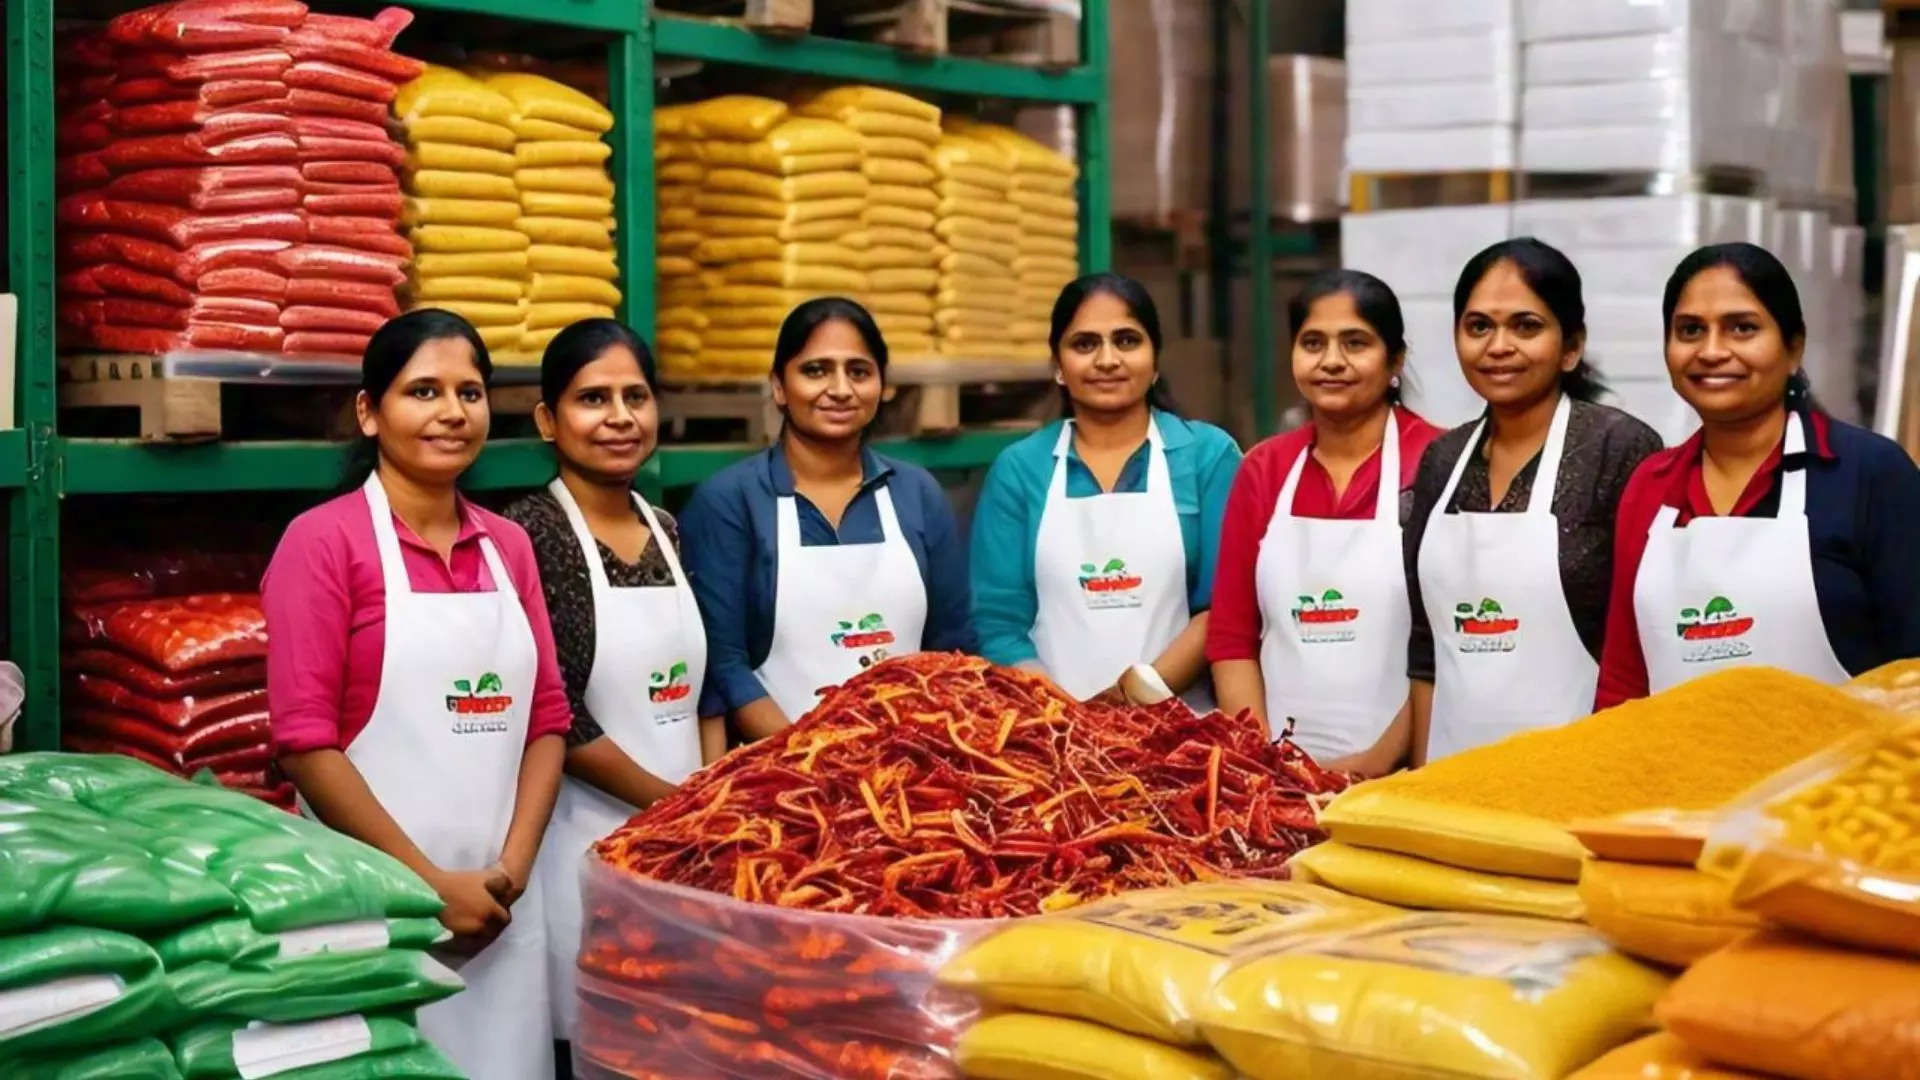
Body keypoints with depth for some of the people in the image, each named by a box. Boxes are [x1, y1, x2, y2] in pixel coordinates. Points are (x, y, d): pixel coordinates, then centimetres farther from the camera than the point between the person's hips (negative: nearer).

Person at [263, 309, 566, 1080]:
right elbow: (303, 741, -11)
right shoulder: (325, 540, -6)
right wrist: (430, 883, -12)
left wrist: (512, 868, -4)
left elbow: (547, 719, 10)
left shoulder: (508, 545, 10)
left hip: (503, 899, 5)